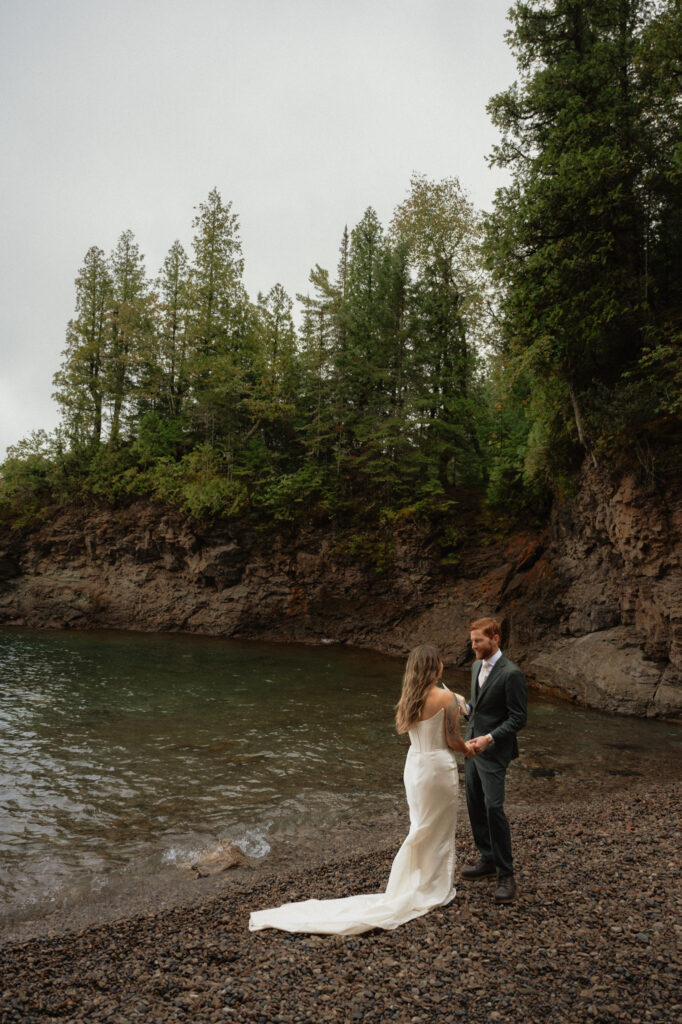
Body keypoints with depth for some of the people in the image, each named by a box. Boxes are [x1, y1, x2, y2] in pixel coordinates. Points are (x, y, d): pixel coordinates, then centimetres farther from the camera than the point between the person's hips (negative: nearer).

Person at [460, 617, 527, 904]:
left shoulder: (511, 674, -19)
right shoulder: (477, 666, 7)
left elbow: (518, 718, -18)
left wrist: (489, 738, -26)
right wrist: (463, 706, 0)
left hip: (494, 751, -8)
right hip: (474, 747, 9)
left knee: (493, 808, -10)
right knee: (474, 805, 15)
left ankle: (506, 874, 3)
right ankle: (488, 859, 31)